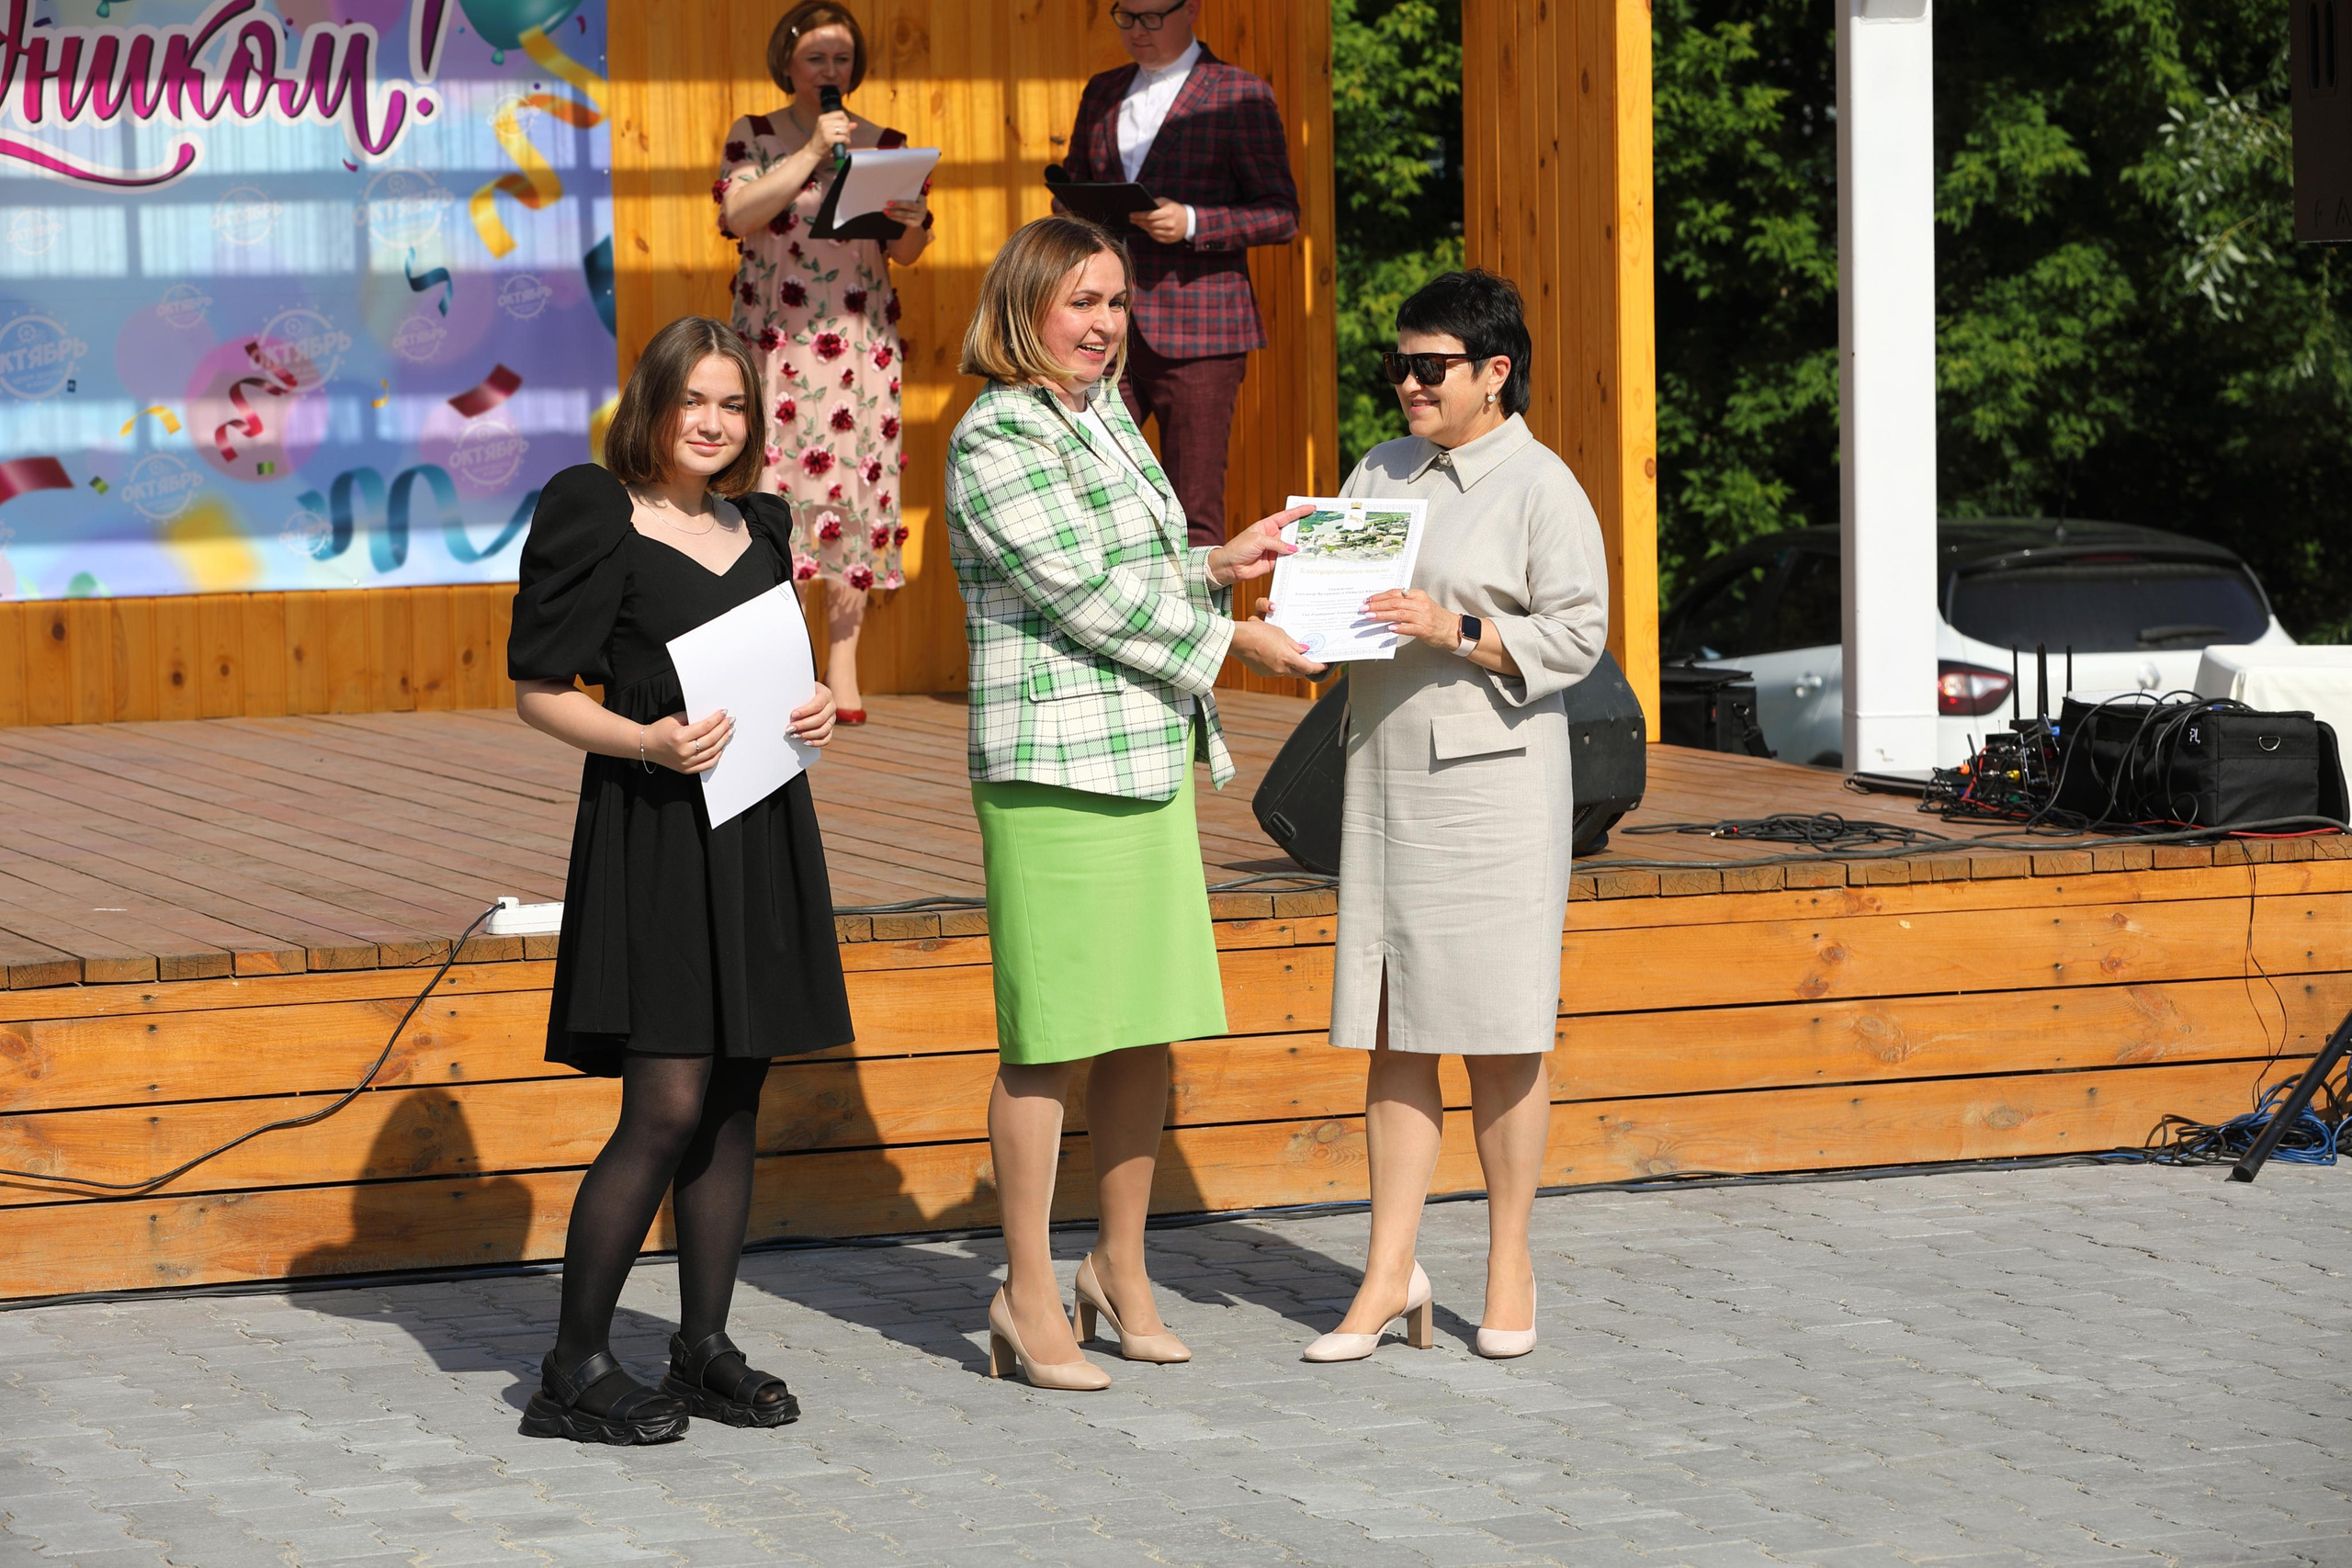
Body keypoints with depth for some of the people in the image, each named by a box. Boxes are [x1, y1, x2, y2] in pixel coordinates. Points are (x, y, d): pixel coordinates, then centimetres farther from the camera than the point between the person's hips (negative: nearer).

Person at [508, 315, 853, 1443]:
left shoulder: (760, 525, 15)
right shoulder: (591, 516, -6)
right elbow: (539, 691, -6)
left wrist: (813, 714, 3)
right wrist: (646, 740, -21)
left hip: (761, 831, 7)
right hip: (654, 831, -7)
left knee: (734, 1103, 8)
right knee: (665, 1108, -11)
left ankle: (705, 1349, 16)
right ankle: (575, 1369, -3)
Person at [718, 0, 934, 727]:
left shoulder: (884, 144, 11)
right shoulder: (754, 137, 6)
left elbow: (907, 254, 11)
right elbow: (738, 215, -11)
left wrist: (909, 222, -12)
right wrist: (810, 154, -15)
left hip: (860, 343, 2)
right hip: (774, 340, -2)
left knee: (856, 489, -3)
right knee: (774, 483, -10)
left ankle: (843, 662, 0)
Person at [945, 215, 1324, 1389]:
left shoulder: (1104, 418, 16)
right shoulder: (996, 439, -11)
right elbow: (1083, 596, -15)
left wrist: (1216, 568, 13)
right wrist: (1229, 639, -9)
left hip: (1150, 758, 8)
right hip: (1052, 767, -8)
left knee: (1148, 1026, 9)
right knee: (1050, 1038, -5)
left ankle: (1121, 1271, 21)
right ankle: (1027, 1299, 2)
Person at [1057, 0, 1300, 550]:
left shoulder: (1241, 96, 1)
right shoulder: (1103, 93, 17)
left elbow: (1281, 215, -2)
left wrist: (1191, 223, -17)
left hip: (1196, 333, -5)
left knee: (1194, 516, -4)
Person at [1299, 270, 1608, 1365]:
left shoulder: (1541, 487, -5)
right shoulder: (1379, 475, 15)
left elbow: (1574, 635, -9)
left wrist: (1456, 632, -19)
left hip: (1493, 776, -6)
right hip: (1385, 770, 6)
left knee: (1499, 1036, 0)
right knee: (1391, 1033, 4)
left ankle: (1509, 1267, 11)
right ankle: (1390, 1273, 6)